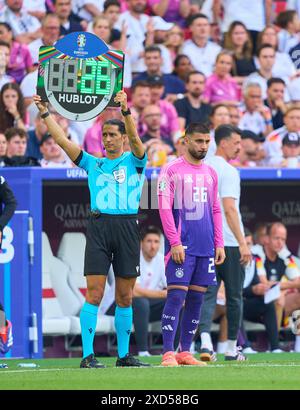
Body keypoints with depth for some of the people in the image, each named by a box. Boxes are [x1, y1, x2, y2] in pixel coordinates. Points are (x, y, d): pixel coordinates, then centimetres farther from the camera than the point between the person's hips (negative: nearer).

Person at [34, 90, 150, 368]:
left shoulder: (133, 161, 10)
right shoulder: (93, 163, 15)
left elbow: (135, 139, -9)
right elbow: (62, 140, 10)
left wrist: (126, 110, -25)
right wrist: (44, 113, 4)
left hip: (127, 227, 0)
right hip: (99, 226, 0)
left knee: (125, 297, 5)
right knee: (94, 293, -8)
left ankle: (124, 354, 13)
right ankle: (88, 355, -9)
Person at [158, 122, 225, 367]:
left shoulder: (210, 173, 16)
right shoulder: (171, 171, -3)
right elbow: (164, 209, -8)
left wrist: (219, 244, 11)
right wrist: (175, 243, -15)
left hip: (206, 247, 6)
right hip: (182, 246, -6)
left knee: (196, 299, 5)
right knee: (176, 296, -11)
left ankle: (185, 352, 11)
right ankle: (168, 354, -11)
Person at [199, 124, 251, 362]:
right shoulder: (228, 171, -11)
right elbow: (229, 209, -20)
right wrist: (242, 243, -21)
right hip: (229, 244, -6)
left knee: (207, 294, 0)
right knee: (234, 297, 7)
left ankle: (205, 341, -20)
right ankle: (232, 348, 13)